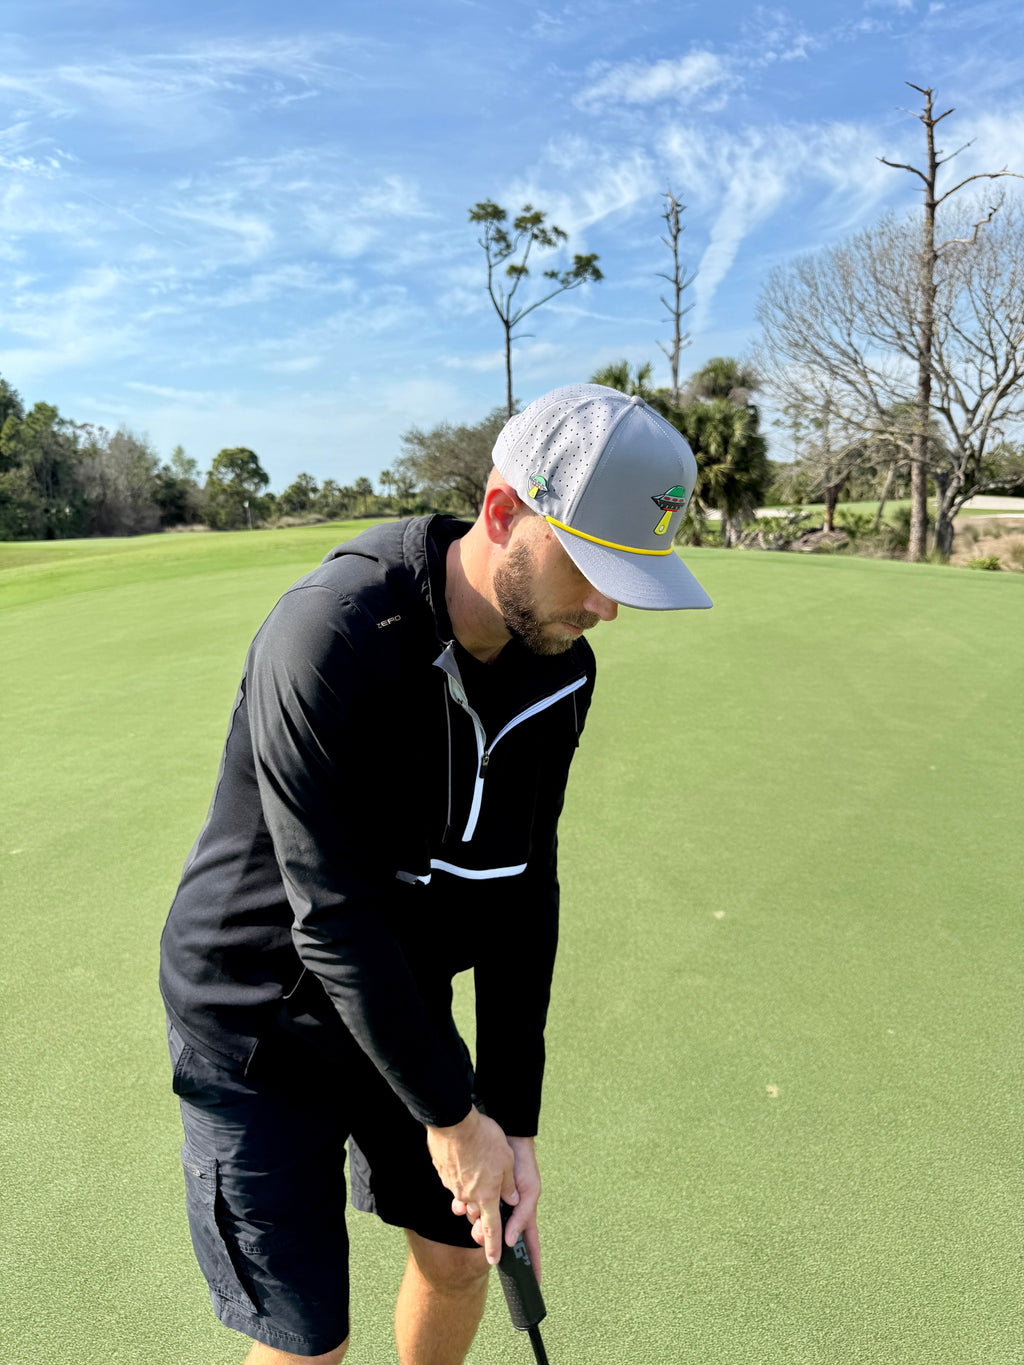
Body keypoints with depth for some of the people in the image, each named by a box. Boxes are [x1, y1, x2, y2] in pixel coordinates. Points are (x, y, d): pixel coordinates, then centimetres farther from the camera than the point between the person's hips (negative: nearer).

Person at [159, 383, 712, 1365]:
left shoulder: (560, 668, -10)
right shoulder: (330, 638, -32)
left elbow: (521, 890, -6)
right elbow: (334, 918, -28)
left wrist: (513, 1120, -6)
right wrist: (449, 1114, -17)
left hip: (404, 1004, 6)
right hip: (257, 1029, -5)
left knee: (461, 1253, 18)